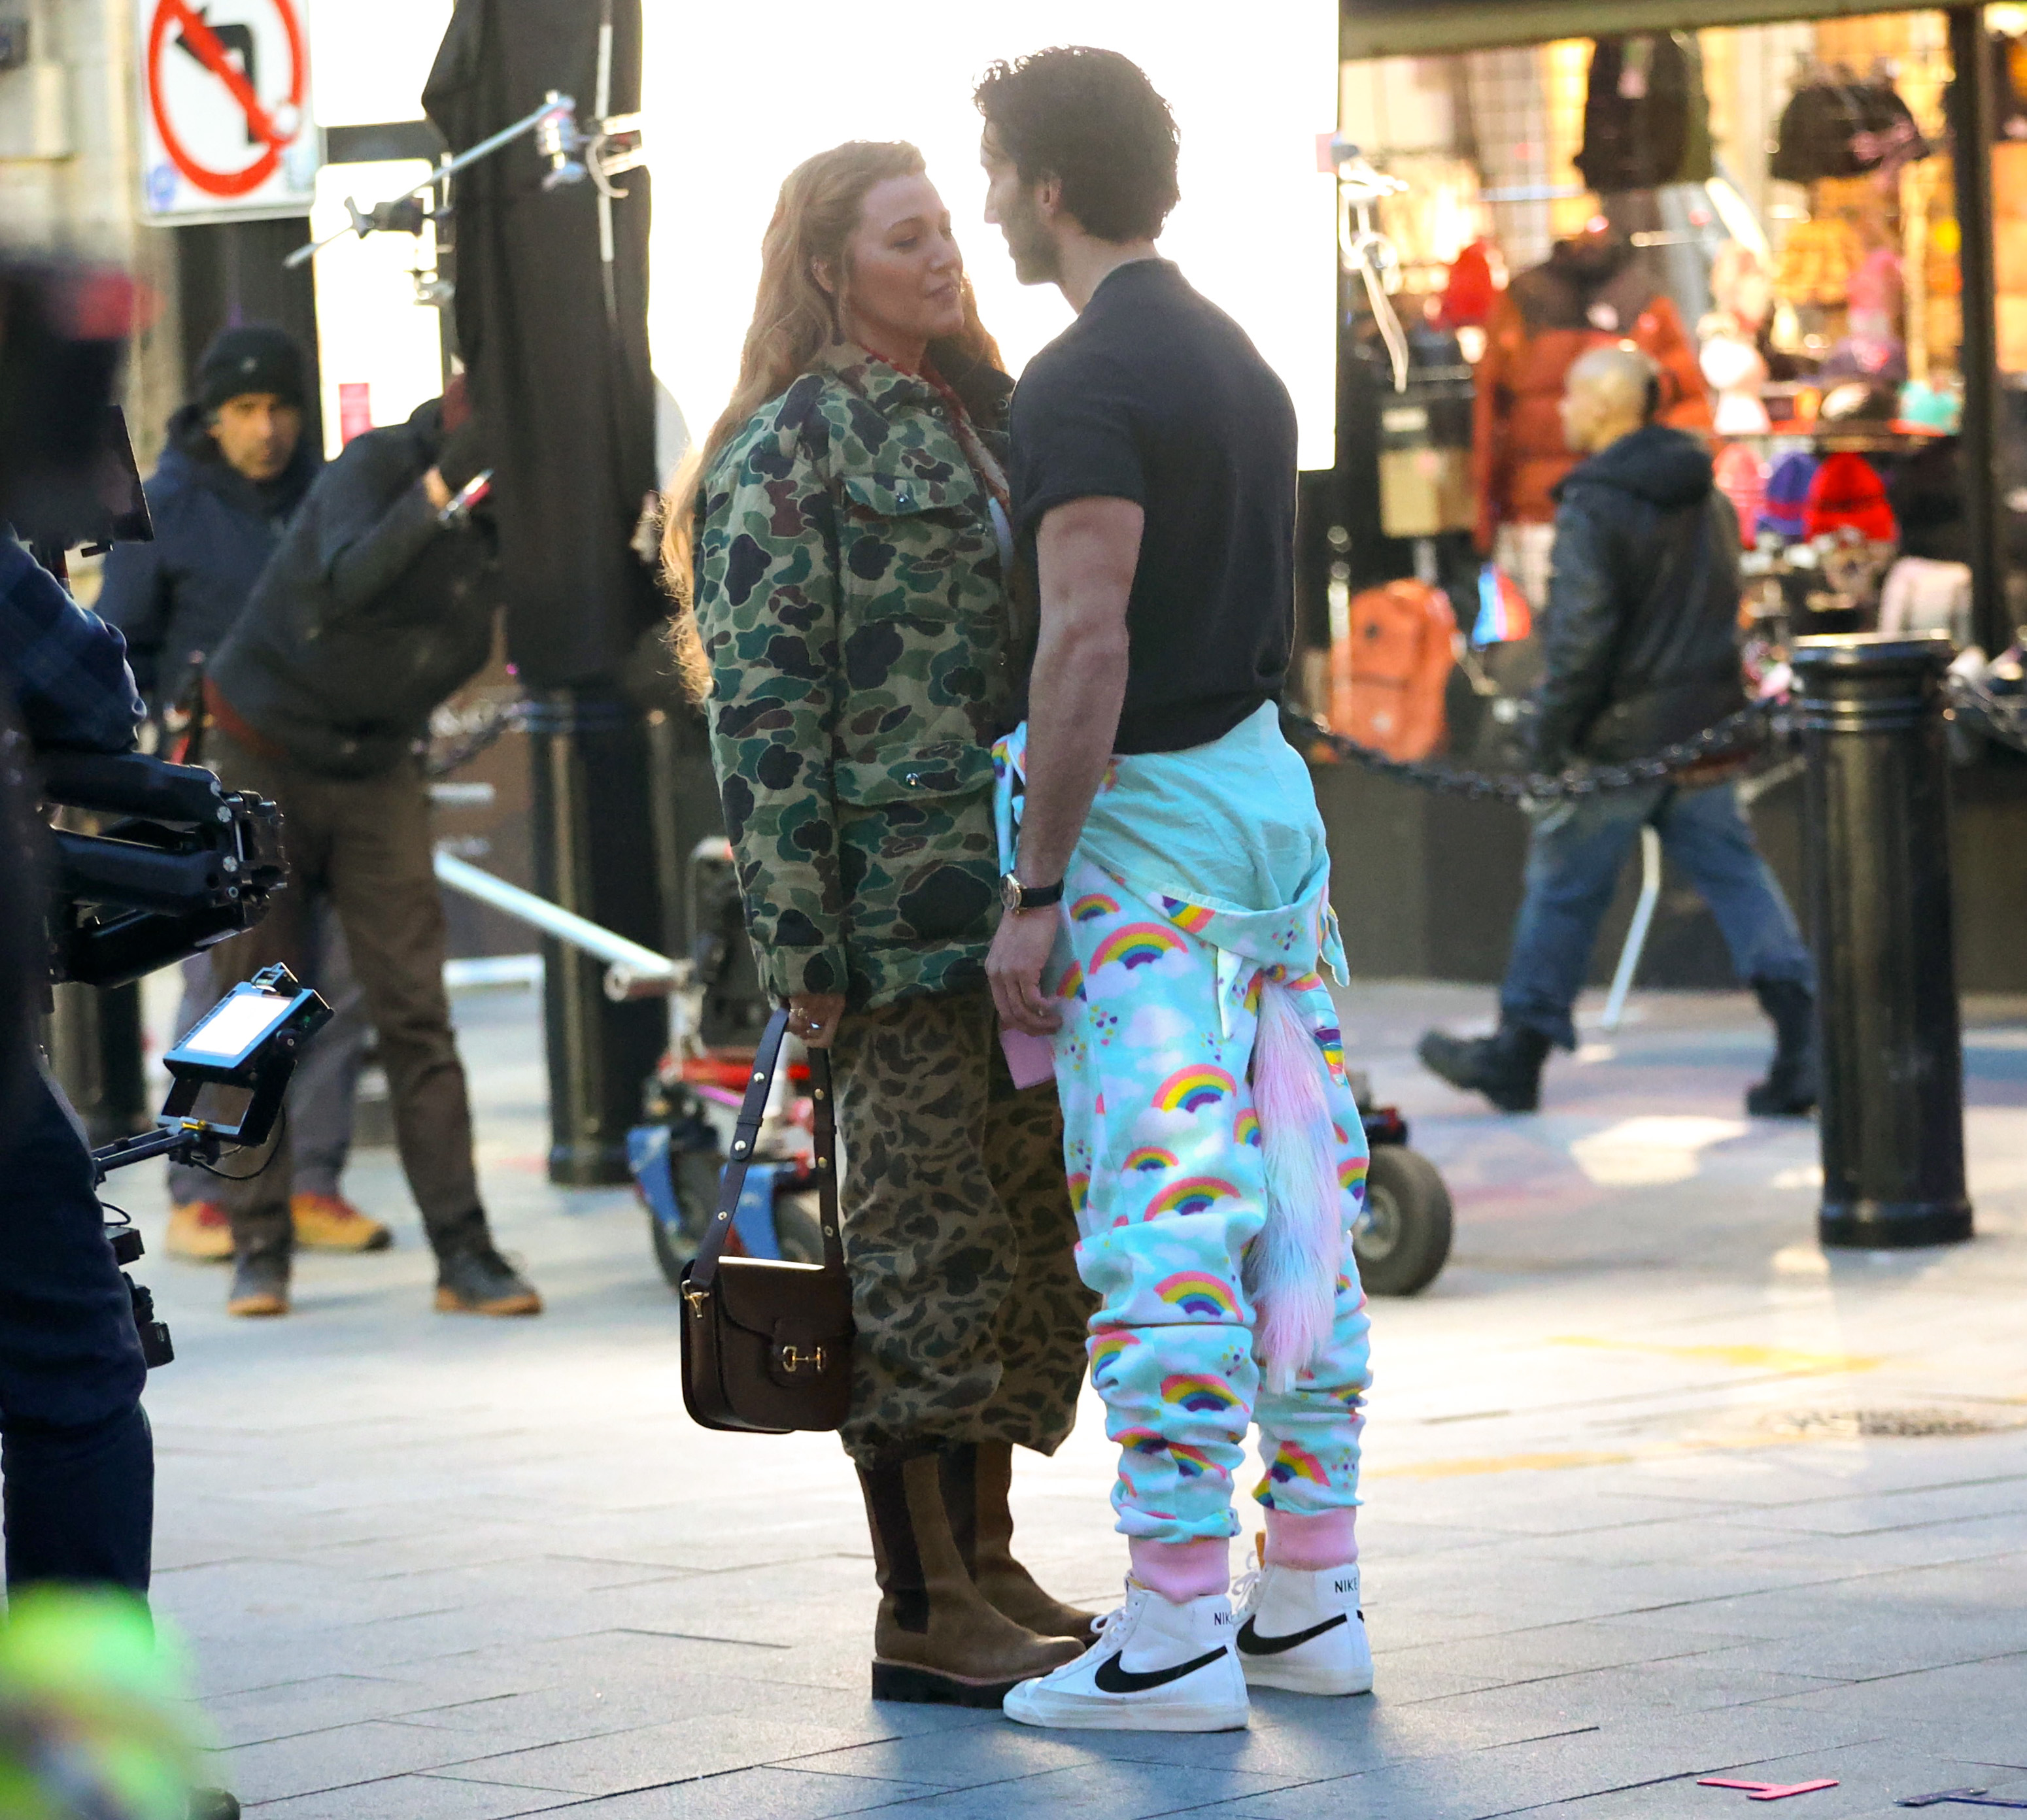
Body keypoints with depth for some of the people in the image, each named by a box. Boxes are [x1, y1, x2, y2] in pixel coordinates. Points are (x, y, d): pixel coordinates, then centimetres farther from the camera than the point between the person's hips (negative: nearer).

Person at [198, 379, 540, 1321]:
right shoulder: (378, 466, -19)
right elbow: (345, 589, -37)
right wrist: (440, 489, -45)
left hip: (374, 776, 4)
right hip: (261, 763, -4)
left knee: (415, 1011, -6)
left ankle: (462, 1250, -8)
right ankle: (259, 1244, 10)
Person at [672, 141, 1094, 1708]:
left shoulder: (985, 417, 17)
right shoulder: (788, 451, -7)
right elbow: (765, 713, -12)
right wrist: (804, 945, -16)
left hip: (1030, 911, 8)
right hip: (905, 913, -8)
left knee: (1028, 1232, 11)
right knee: (929, 1243, -5)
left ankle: (986, 1560, 21)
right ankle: (921, 1614, 1)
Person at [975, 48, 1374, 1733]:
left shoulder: (1086, 381, -15)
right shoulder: (1242, 364, 14)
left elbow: (1088, 644, -22)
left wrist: (1031, 893, -19)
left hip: (1139, 824, -9)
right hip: (1271, 790, 9)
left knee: (1159, 1221, -8)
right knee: (1295, 1205, 9)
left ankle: (1177, 1633, -8)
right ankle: (1312, 1599, 13)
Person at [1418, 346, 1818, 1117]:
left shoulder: (1594, 507, -15)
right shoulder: (1708, 499, 11)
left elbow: (1580, 640, -19)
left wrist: (1549, 741, -14)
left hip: (1622, 735, -7)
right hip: (1706, 727, 7)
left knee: (1563, 885, 6)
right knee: (1734, 872, 6)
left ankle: (1519, 1053, 16)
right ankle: (1804, 1037, -6)